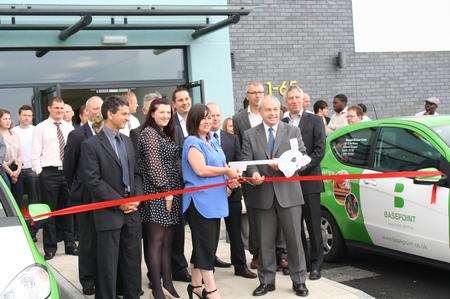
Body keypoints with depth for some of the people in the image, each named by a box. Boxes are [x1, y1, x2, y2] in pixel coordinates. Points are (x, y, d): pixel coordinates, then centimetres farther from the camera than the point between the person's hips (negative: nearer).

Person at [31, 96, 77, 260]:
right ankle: (50, 247, 10)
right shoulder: (41, 128, 1)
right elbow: (35, 153, -2)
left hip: (68, 172, 3)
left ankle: (70, 245, 18)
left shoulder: (69, 127, 10)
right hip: (49, 173, -3)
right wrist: (40, 173, -8)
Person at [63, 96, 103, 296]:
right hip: (86, 197, -2)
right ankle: (88, 280, 19)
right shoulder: (77, 135, -4)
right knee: (88, 240, 8)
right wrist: (76, 190, 6)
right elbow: (68, 166, 1)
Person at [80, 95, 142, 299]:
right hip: (109, 214, -6)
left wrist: (137, 197, 0)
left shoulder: (127, 142, 13)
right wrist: (119, 202, -14)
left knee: (132, 260, 12)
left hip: (131, 210, 6)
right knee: (108, 265, 1)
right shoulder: (91, 145, -8)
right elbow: (92, 181, -14)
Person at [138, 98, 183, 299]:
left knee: (167, 241, 9)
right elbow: (154, 165, -15)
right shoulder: (149, 133, -8)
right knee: (156, 241, -4)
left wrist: (173, 191, 12)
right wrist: (166, 190, -17)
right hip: (157, 192, -8)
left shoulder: (166, 134, 18)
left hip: (172, 191, 8)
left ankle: (167, 282, 14)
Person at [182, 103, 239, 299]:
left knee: (206, 245, 13)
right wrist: (227, 171, -11)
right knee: (205, 245, -4)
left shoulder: (213, 142, 17)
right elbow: (200, 169, -20)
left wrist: (229, 180, 5)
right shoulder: (192, 142, -9)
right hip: (200, 201, -9)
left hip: (215, 201, 9)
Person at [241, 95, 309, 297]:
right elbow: (246, 161, 1)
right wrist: (254, 173, -20)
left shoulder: (293, 131, 7)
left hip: (288, 193, -1)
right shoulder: (250, 135, 8)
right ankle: (267, 281, 21)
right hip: (263, 195, 1)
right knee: (265, 241, 9)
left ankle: (299, 281, 16)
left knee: (294, 239, 3)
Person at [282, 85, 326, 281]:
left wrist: (301, 167, -13)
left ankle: (315, 264, 8)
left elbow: (319, 150, -5)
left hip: (309, 180, -3)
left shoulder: (315, 121, 2)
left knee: (313, 225, 0)